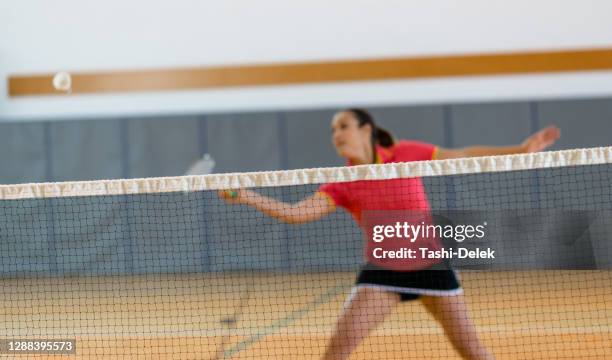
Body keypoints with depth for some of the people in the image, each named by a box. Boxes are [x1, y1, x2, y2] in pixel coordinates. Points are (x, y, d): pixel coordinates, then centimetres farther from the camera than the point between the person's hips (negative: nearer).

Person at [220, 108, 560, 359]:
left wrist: (521, 149, 0)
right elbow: (295, 213, -20)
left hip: (429, 260, 0)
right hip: (383, 268, 1)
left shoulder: (405, 154, -8)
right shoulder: (341, 185, -8)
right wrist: (249, 197, -34)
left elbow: (463, 155, 1)